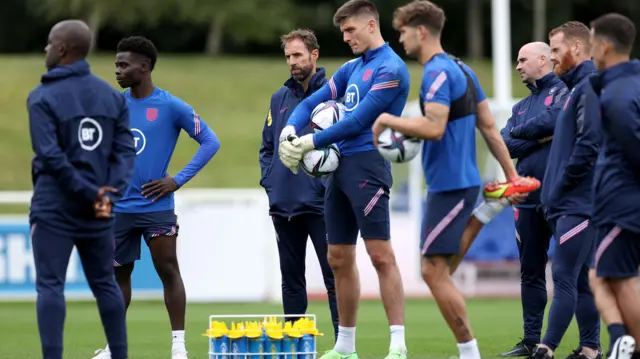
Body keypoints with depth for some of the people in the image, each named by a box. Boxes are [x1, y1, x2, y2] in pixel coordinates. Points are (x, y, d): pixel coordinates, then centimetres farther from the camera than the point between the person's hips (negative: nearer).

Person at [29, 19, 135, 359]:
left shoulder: (43, 97, -8)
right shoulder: (112, 96, 8)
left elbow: (51, 156, -18)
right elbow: (125, 150, 0)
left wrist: (90, 194, -14)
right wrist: (109, 193, -8)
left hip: (54, 207, -5)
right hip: (98, 212, 5)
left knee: (50, 285, -5)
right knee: (105, 284, 14)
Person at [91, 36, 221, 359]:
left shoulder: (171, 107, -7)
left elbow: (210, 142, -5)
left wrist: (179, 180, -10)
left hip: (155, 206, -5)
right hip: (119, 207, 5)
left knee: (168, 271, -4)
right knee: (118, 274, 10)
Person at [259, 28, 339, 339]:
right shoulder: (280, 98, 14)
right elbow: (267, 147, 19)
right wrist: (269, 182, 6)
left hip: (319, 204, -6)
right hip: (283, 205, 6)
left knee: (334, 276, -5)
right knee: (291, 278, 11)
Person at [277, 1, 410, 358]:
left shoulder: (390, 68, -9)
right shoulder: (352, 68, 17)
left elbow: (358, 121, -15)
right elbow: (314, 102, 17)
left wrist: (313, 142, -11)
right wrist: (289, 130, -3)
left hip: (367, 164, -9)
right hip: (339, 166, 9)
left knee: (381, 254, -13)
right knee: (340, 259, 11)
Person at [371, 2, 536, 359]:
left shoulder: (438, 73, -15)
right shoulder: (462, 70, 15)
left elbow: (433, 127, -26)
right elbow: (489, 126, 18)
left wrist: (387, 120, -14)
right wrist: (511, 172, 20)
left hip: (451, 186, -10)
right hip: (462, 181, 10)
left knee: (434, 270, -8)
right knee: (437, 270, 12)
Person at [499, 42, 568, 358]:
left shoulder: (565, 92, -3)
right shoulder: (522, 107, 20)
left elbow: (556, 124, -21)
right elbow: (505, 143, 6)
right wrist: (539, 136, -7)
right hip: (529, 198, 7)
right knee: (531, 272, 11)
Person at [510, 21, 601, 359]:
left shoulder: (590, 87, -12)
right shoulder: (576, 88, 18)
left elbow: (589, 144, -20)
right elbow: (550, 125, 32)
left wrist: (560, 186, -13)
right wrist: (512, 132, 43)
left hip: (578, 203, -10)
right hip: (571, 204, 10)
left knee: (564, 277, -11)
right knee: (581, 278, 9)